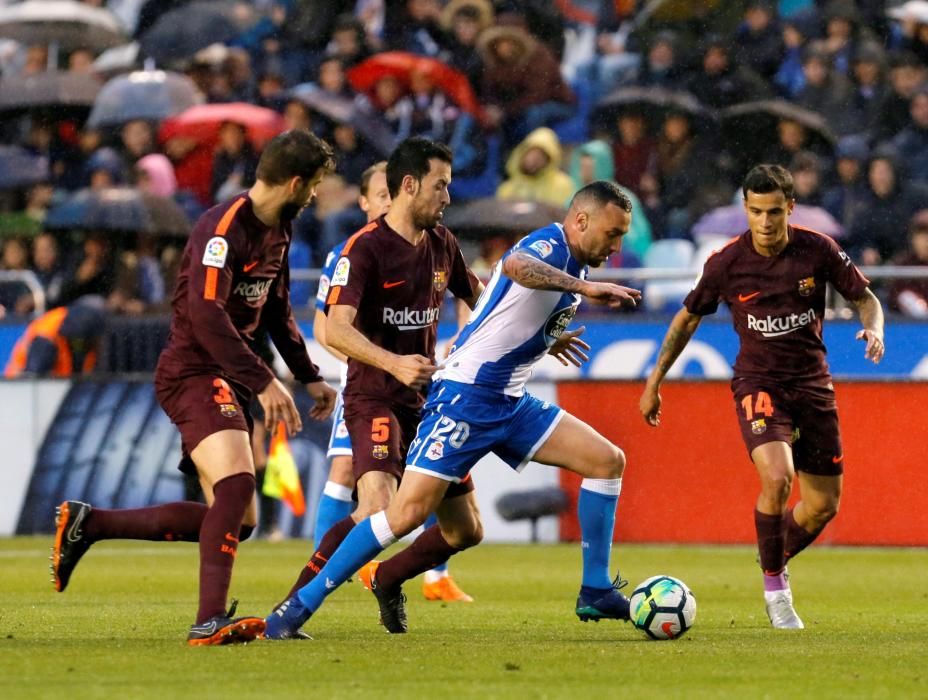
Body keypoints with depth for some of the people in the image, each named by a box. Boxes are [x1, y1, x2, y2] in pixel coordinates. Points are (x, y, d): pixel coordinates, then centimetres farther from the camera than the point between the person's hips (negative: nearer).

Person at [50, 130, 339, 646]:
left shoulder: (278, 230, 13)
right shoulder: (224, 227, -18)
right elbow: (206, 315, -27)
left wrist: (309, 376, 24)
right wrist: (263, 381, -30)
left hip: (228, 380, 10)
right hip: (194, 374, -10)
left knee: (237, 522, 6)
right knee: (236, 484, -29)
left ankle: (87, 524, 13)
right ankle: (210, 620, -34)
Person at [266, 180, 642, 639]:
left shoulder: (572, 265, 15)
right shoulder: (550, 244, -13)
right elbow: (515, 265, -41)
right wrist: (583, 287, -48)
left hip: (510, 403, 10)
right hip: (466, 396, -10)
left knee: (608, 461, 2)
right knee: (409, 512, -17)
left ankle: (595, 593, 10)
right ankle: (301, 605, -10)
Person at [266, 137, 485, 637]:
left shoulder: (442, 244, 10)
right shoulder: (365, 248, -14)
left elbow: (477, 297, 29)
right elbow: (336, 330, -25)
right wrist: (393, 362, -38)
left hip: (428, 400, 8)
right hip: (375, 401, -8)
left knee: (465, 527, 8)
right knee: (378, 510, -29)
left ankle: (389, 581, 34)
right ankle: (291, 608, -19)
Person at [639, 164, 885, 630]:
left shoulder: (818, 251, -8)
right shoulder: (727, 262, -10)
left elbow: (865, 298, 5)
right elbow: (688, 318, 6)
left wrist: (873, 329, -18)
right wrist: (655, 381, 9)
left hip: (812, 382, 3)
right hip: (758, 382, -3)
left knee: (824, 505, 4)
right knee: (777, 479, -27)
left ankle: (777, 563, 35)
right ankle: (774, 587, -6)